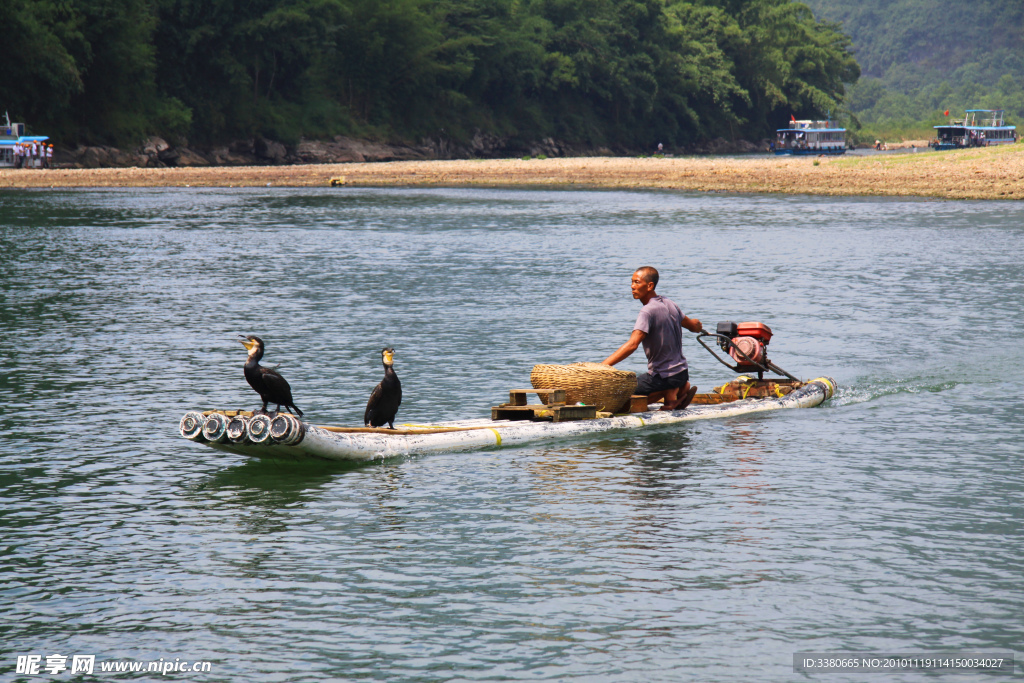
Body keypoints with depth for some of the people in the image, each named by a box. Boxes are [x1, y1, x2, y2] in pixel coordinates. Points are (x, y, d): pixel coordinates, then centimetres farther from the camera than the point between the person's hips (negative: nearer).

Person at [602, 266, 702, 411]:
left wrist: (603, 365, -37)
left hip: (663, 376, -8)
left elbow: (632, 345, -32)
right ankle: (680, 388, 7)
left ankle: (669, 394, -8)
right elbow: (694, 326, 19)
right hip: (682, 372, 8)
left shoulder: (648, 312, -21)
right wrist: (696, 323, 46)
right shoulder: (670, 304, 4)